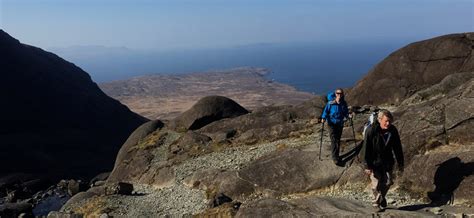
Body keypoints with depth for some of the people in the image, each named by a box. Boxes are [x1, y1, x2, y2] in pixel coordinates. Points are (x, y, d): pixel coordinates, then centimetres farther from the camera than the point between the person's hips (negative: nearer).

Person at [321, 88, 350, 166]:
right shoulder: (330, 103, -14)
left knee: (338, 140, 13)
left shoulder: (344, 103, -2)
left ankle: (336, 156, 27)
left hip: (340, 124, 4)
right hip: (332, 124, -4)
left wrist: (348, 116, -13)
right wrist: (323, 118, -25)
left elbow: (346, 113, 7)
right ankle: (335, 158, -9)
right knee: (334, 140, -10)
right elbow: (326, 111, -10)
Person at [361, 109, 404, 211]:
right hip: (375, 163, -4)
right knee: (376, 184, 0)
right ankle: (377, 203, 24)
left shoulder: (393, 130, -8)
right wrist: (367, 166, -17)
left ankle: (381, 197, 38)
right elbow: (366, 149, -18)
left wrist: (400, 163, 7)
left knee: (388, 182, 9)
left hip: (387, 162, 4)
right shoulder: (371, 131, -22)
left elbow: (397, 147, 4)